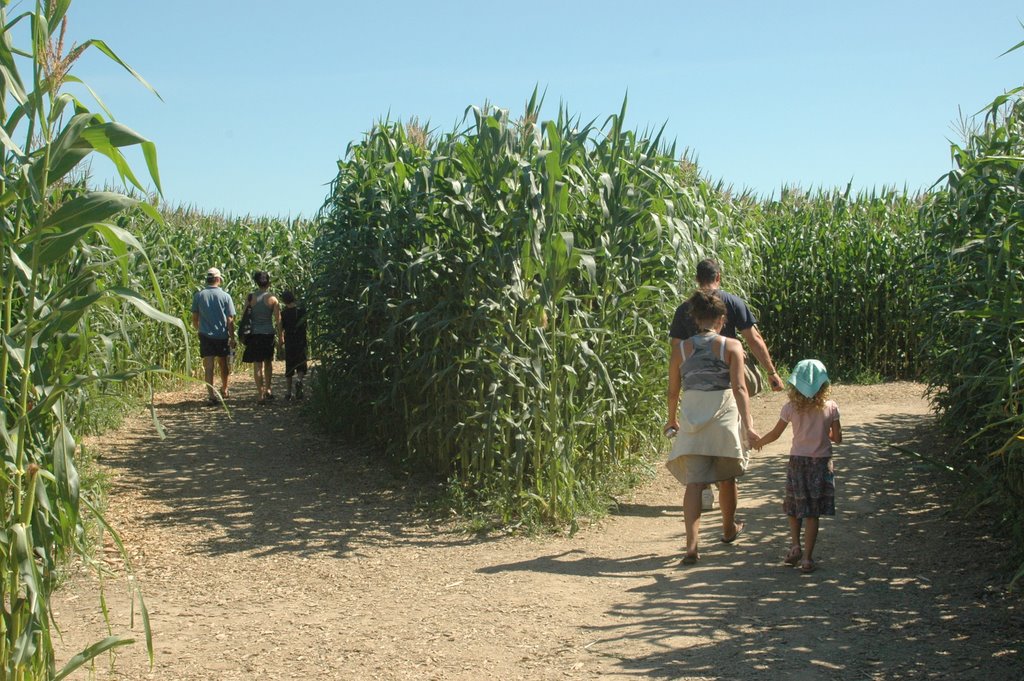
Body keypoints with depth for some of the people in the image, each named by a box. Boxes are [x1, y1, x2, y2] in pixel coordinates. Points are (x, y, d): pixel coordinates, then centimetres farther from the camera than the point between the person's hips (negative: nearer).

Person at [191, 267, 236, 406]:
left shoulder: (198, 295, -3)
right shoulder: (225, 296, -7)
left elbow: (195, 318, 3)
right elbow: (230, 320, -6)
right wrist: (232, 338, 2)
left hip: (206, 335, 0)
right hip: (222, 335, 0)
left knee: (208, 366, -2)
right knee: (223, 364, 18)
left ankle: (211, 395, -10)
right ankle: (224, 390, 34)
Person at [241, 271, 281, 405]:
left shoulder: (250, 297, -2)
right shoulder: (273, 299, -4)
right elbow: (278, 320, -3)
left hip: (254, 333, 0)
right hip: (268, 333, 0)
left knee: (257, 365, 2)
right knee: (268, 362, 20)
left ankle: (260, 394, -2)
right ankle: (268, 389, 28)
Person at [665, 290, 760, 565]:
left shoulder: (680, 348, 2)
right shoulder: (731, 346, -4)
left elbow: (673, 390, 8)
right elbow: (739, 388, -13)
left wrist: (672, 420, 23)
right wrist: (748, 425, -16)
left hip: (692, 421, 1)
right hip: (724, 418, -1)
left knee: (694, 482, -1)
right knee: (726, 478, 20)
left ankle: (692, 544, -15)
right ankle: (729, 529, 41)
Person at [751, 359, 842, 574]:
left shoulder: (790, 408, -7)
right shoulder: (831, 408, -7)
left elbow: (775, 434, 2)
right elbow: (837, 438, 0)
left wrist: (759, 442, 20)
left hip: (798, 461, 0)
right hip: (822, 462, 0)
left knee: (794, 509, 18)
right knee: (813, 513, 4)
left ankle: (795, 545, 2)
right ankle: (807, 557, 2)